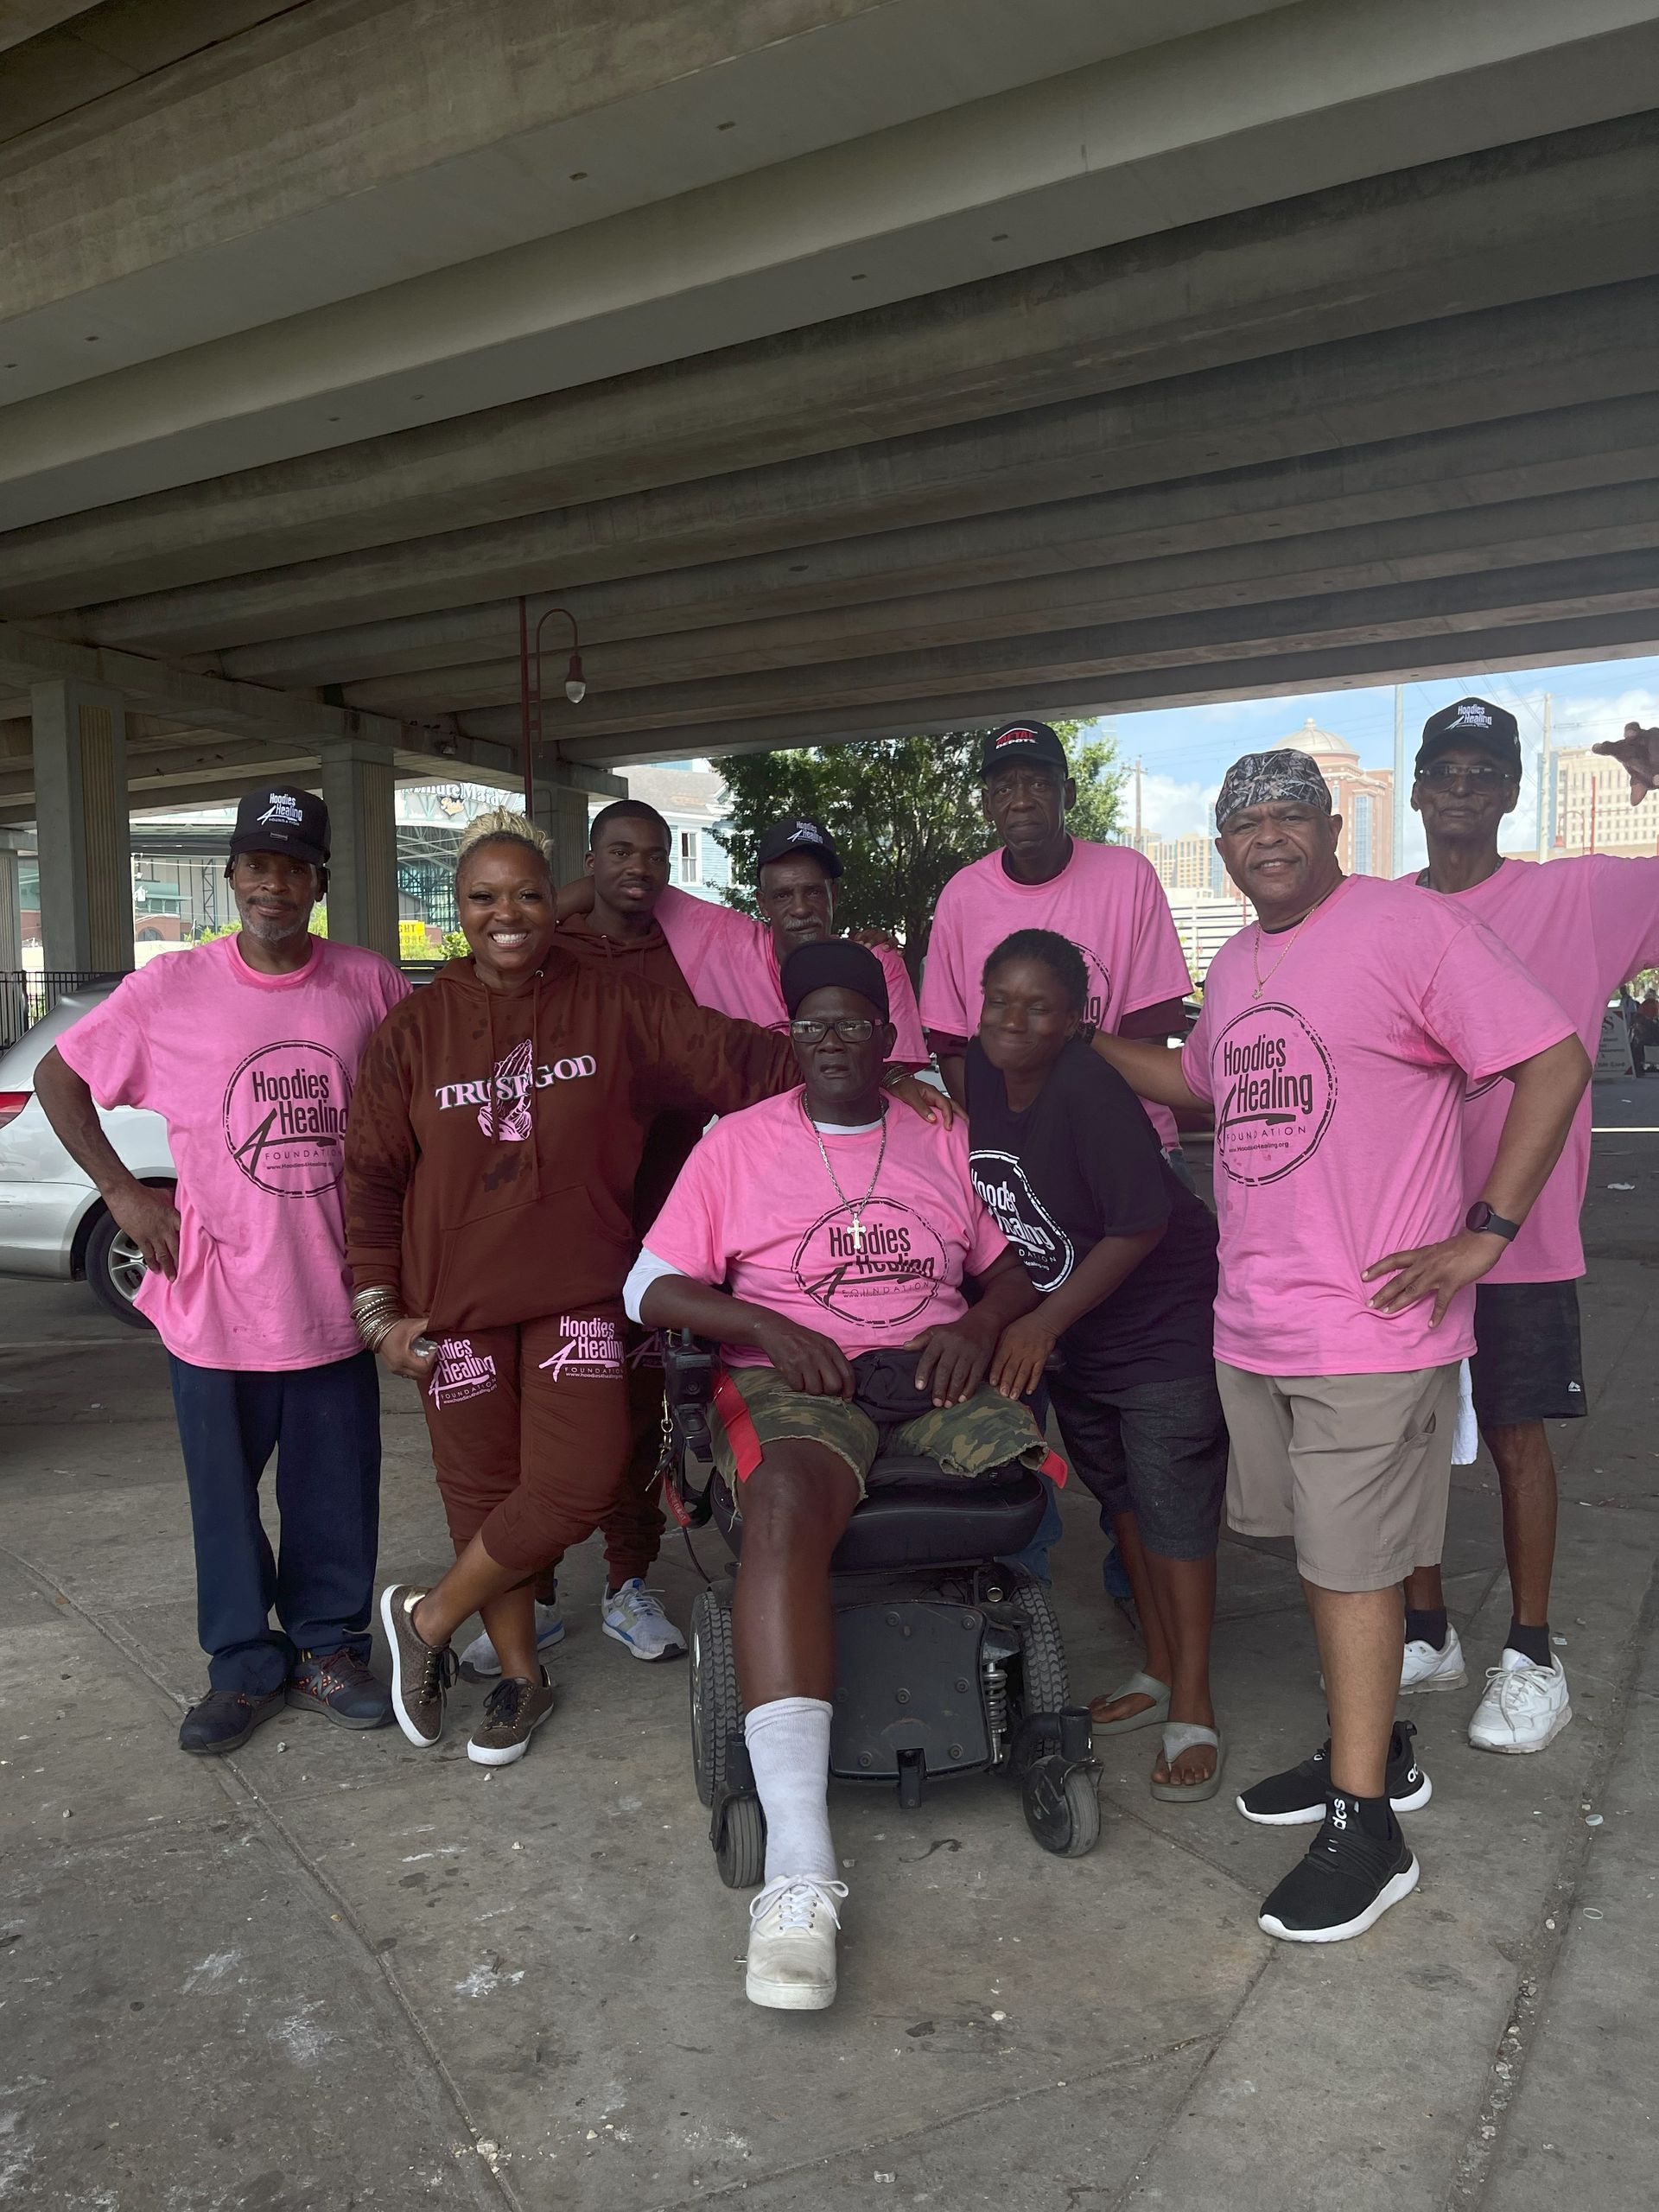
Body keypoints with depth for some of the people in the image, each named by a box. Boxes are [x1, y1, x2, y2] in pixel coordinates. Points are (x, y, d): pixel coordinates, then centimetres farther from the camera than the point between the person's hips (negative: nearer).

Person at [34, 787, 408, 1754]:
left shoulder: (371, 985, -4)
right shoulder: (170, 990, -6)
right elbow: (57, 1077, 6)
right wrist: (125, 1193, -1)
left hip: (334, 1298, 1)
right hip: (215, 1302, -1)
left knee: (337, 1494, 12)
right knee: (226, 1495, 12)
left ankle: (328, 1649, 32)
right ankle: (244, 1667, 30)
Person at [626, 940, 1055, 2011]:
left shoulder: (945, 1140, 17)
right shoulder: (739, 1142, 11)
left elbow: (1017, 1265, 15)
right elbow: (651, 1288, 6)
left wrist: (979, 1324, -8)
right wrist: (769, 1328, -10)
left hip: (935, 1373, 4)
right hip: (795, 1379, -3)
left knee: (1041, 1473, -24)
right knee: (788, 1502, -35)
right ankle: (800, 1868, -41)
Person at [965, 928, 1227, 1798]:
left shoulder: (1089, 1090, -27)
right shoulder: (975, 1075, -6)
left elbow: (1139, 1228, -26)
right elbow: (984, 1215, 8)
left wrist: (1044, 1323, -24)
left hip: (1166, 1325, -7)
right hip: (1071, 1336, 8)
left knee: (1172, 1509, -2)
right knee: (1123, 1499, 18)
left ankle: (1192, 1710, 12)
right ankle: (1158, 1674, 34)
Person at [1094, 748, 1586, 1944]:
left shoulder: (1408, 925, -12)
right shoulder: (1235, 965, 13)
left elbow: (1555, 1060, -15)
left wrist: (1483, 1234, -17)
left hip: (1369, 1323, -7)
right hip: (1255, 1322, 8)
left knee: (1355, 1564, 0)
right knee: (1323, 1548, 18)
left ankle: (1366, 1827, 14)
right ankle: (1373, 1750, 36)